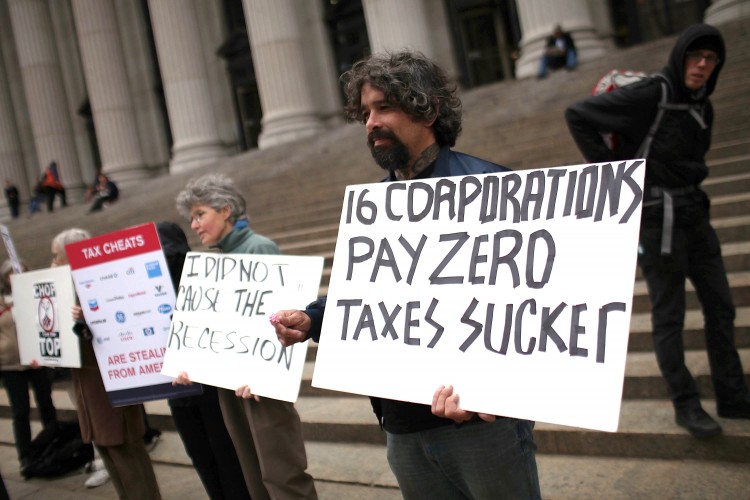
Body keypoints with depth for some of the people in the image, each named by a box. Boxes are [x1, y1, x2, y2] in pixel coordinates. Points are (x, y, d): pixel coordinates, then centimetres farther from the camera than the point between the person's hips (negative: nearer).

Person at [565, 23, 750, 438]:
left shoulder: (702, 107, 12)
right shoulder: (648, 97, -13)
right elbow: (577, 116, -13)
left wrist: (691, 190, 11)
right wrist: (611, 170, -13)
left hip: (693, 213, 8)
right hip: (656, 217, -8)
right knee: (669, 316, 2)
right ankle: (685, 405, 15)